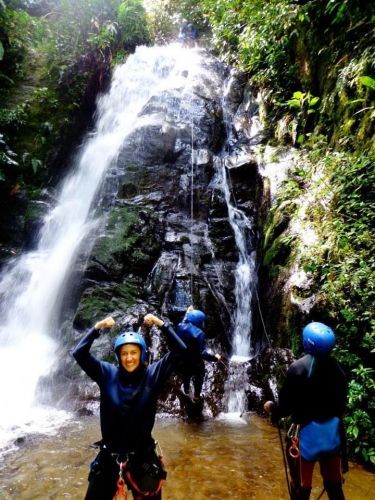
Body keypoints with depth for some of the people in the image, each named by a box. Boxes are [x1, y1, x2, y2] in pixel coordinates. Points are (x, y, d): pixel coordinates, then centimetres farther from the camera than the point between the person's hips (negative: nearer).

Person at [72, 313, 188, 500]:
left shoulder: (153, 374, -9)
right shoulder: (108, 373, -8)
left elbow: (180, 350, -16)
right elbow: (79, 353, -13)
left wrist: (161, 324, -21)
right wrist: (97, 328, -21)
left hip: (142, 455, 0)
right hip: (109, 455, 1)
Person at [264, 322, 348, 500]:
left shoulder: (297, 368, -19)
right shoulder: (337, 367, -5)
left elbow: (286, 406, -15)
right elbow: (342, 403, 5)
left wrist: (272, 409, 5)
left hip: (307, 432, -4)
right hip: (333, 430, 5)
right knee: (334, 484, 23)